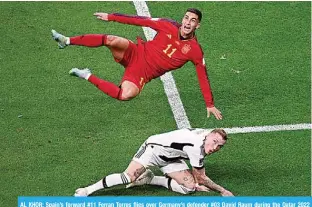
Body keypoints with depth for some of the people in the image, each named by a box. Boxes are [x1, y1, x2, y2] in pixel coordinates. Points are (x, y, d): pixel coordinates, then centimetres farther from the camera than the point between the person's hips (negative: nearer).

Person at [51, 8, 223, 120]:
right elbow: (141, 20, 1)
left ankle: (88, 77, -13)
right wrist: (111, 17, 0)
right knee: (112, 40, -31)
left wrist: (210, 105, -2)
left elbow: (203, 78, -2)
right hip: (136, 53, 1)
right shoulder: (169, 26, -3)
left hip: (143, 74, -1)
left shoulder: (195, 50, -7)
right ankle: (66, 41, -24)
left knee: (127, 95, -32)